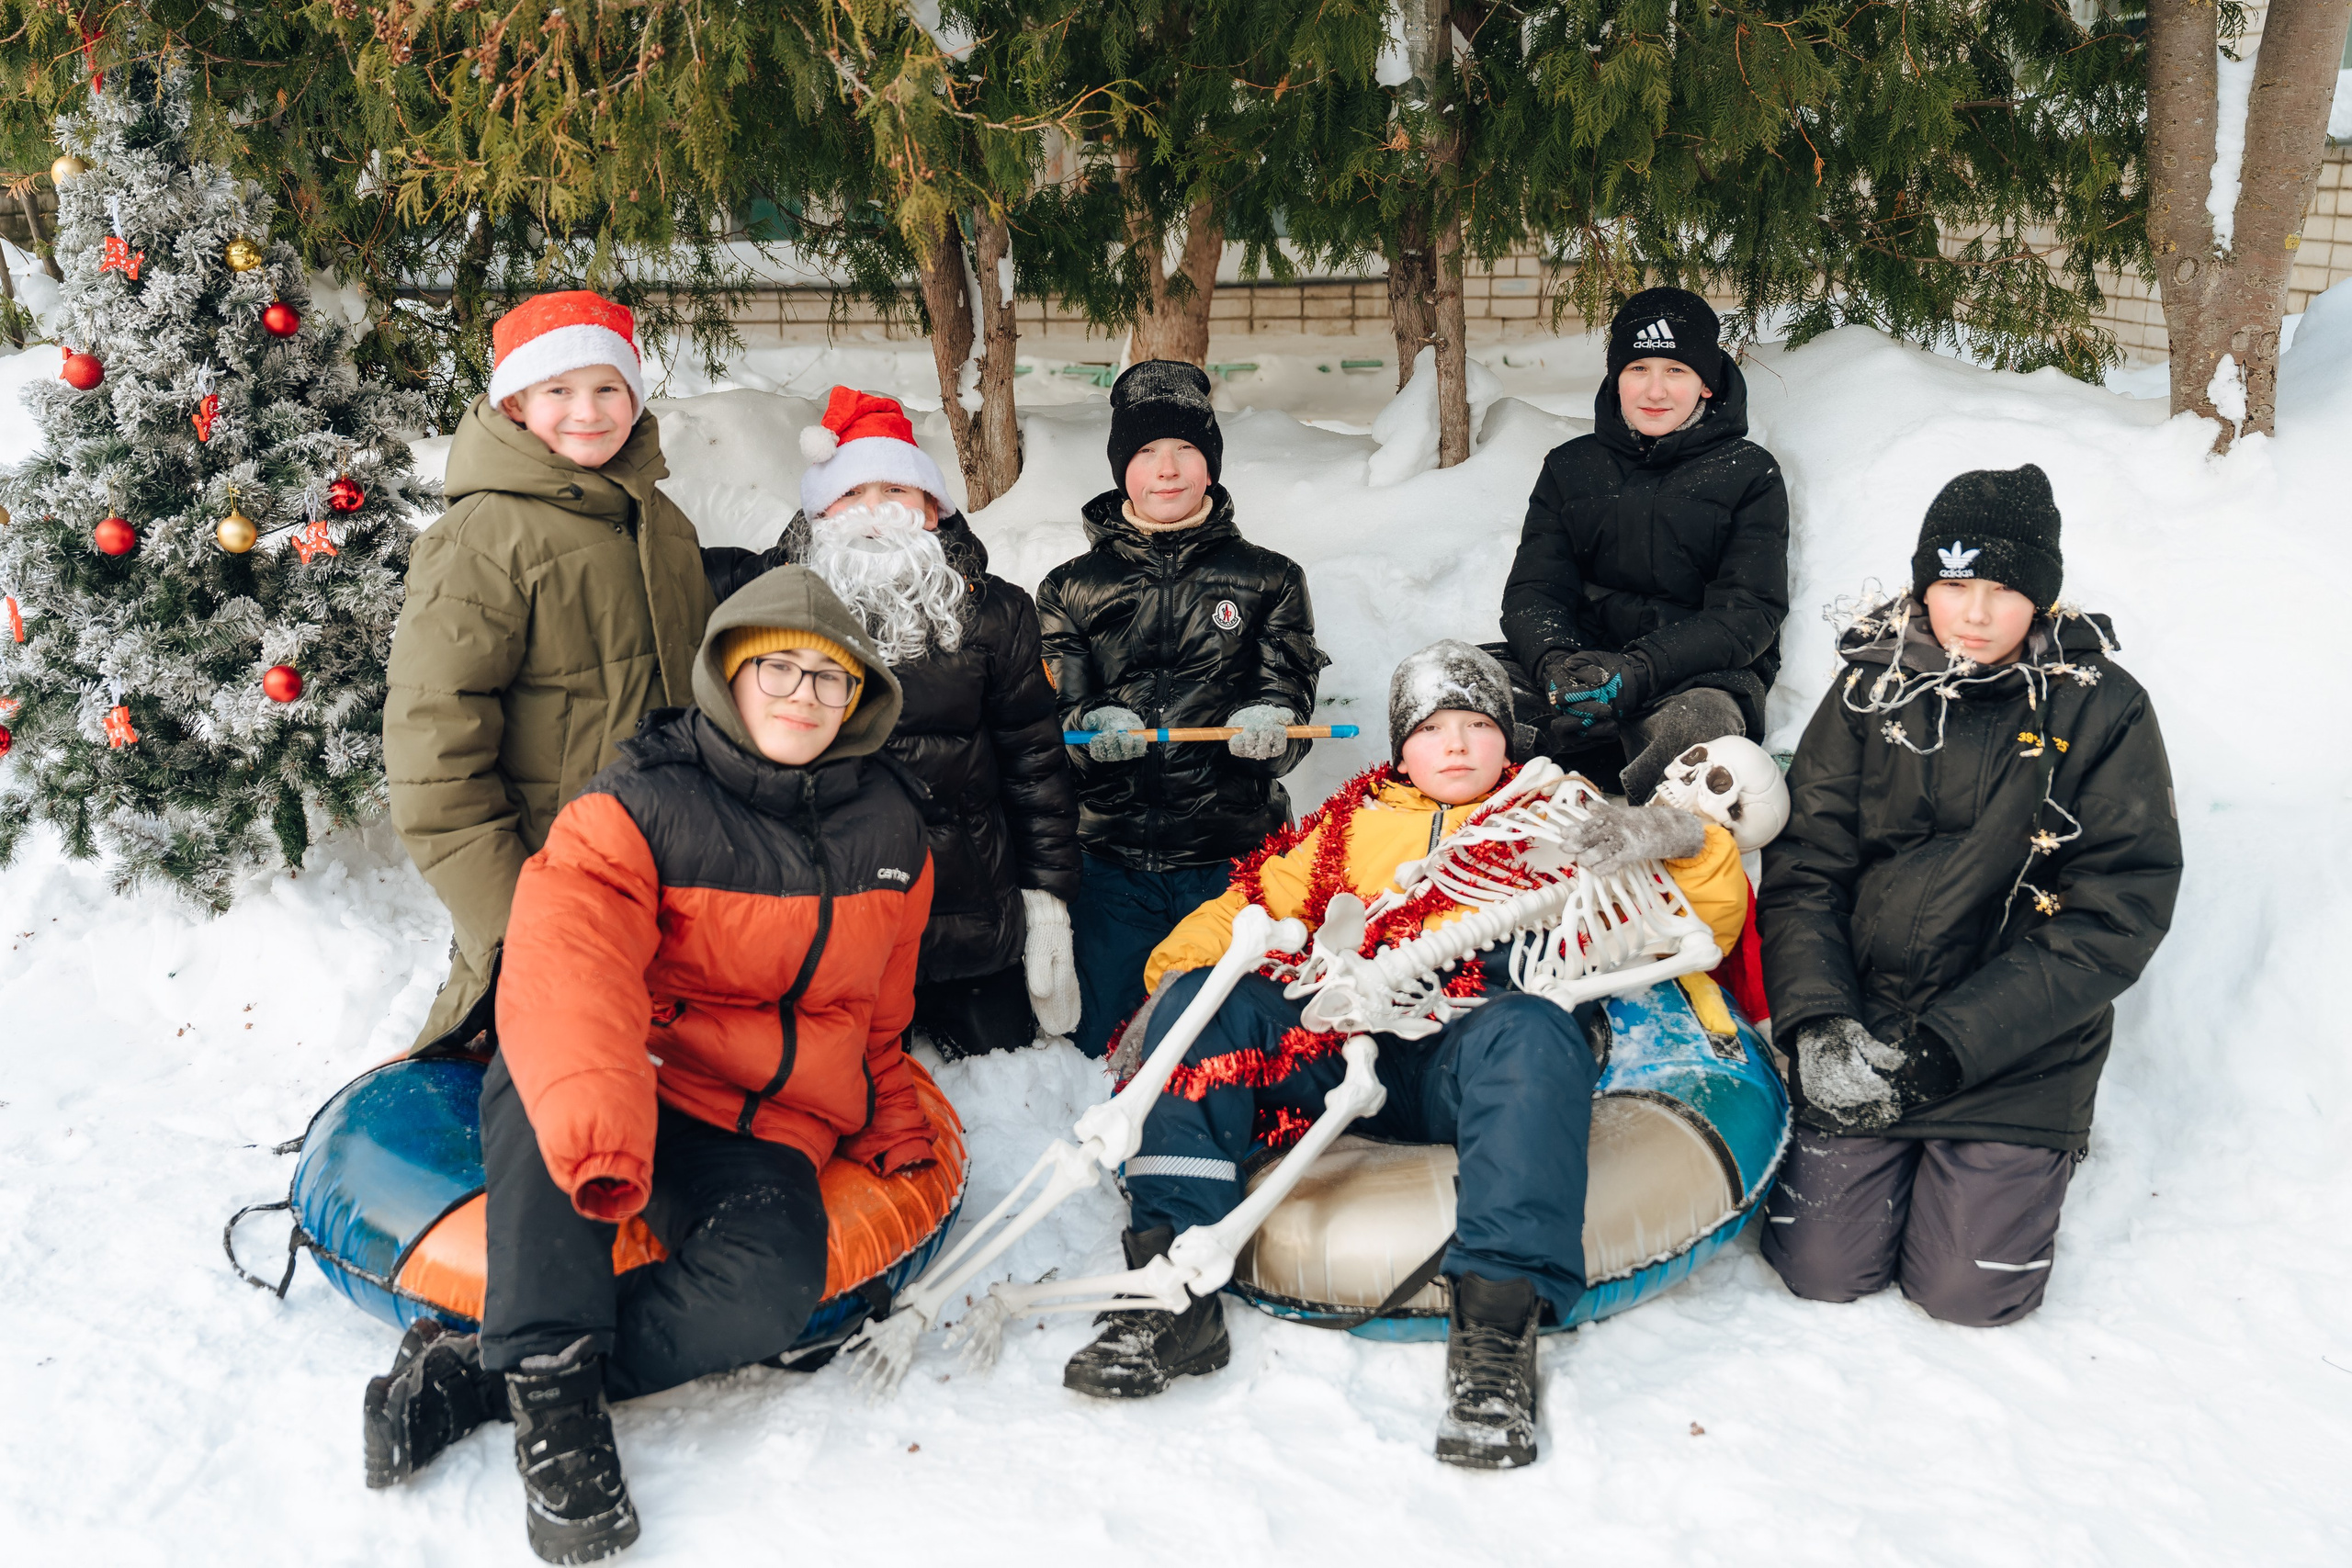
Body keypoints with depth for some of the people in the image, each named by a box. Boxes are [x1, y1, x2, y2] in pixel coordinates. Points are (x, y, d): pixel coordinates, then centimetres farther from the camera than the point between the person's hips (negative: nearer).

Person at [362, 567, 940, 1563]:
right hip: (622, 1096, -2)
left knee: (770, 1291, -31)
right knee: (541, 1076, -39)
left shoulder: (888, 829, 9)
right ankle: (551, 1383, -32)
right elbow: (566, 961, -27)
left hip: (764, 1132, 3)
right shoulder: (640, 807, -8)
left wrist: (893, 1126, 19)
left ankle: (469, 1375, -21)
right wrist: (596, 1121, -45)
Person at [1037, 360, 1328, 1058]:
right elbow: (1043, 725, 4)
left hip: (1232, 861, 0)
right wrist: (1094, 728, -19)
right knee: (1100, 1051, 5)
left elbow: (1290, 697, 2)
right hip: (1112, 864, 1)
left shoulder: (1269, 579, 9)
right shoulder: (1072, 588, 9)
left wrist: (1269, 726, -21)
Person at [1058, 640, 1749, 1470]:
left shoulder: (1561, 821, 21)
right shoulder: (1350, 826, 28)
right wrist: (1173, 974, 4)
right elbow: (1249, 905, 22)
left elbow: (1710, 921, 15)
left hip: (1471, 1059, -3)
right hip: (1344, 1049, 3)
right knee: (1199, 999, -20)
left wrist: (1674, 836, -6)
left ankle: (1497, 1322, -43)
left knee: (1531, 1031, -37)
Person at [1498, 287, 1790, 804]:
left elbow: (1748, 614, -4)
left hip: (1705, 676, -2)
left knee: (1696, 723, -41)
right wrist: (1554, 661, -20)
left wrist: (1638, 670, -22)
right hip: (1584, 663, 3)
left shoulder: (1750, 475, 7)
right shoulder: (1570, 467, 16)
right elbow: (1532, 592, 7)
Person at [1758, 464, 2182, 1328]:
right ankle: (1896, 1156, 27)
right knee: (1822, 1267, -5)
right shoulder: (1871, 689, 0)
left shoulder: (2104, 713, -6)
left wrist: (1952, 1043, -19)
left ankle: (2036, 1157, 24)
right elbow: (1803, 870, -1)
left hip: (2018, 1054, -2)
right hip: (1862, 1026, 2)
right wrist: (1816, 1021, -18)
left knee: (1969, 1288, -7)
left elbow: (2115, 916, -10)